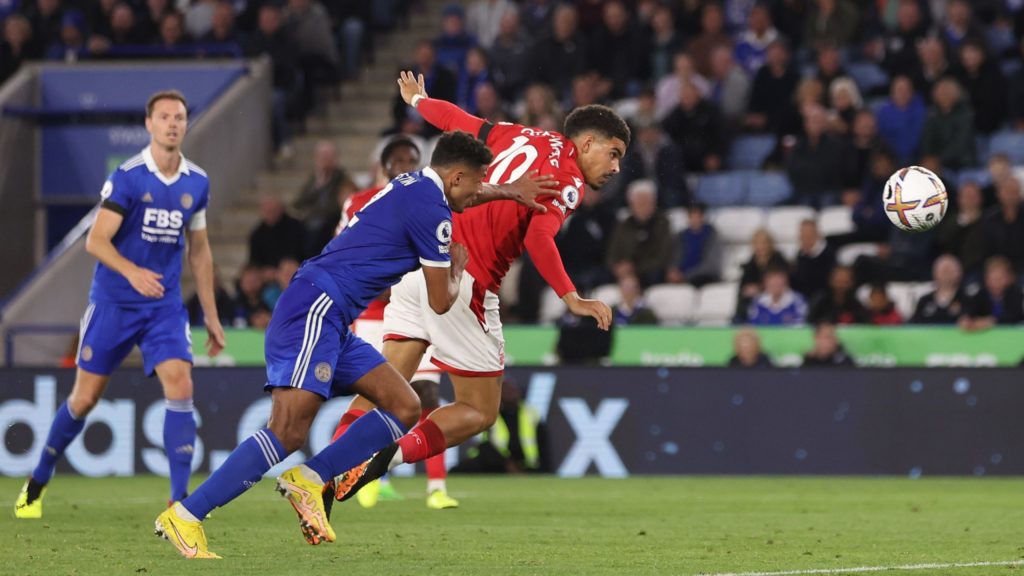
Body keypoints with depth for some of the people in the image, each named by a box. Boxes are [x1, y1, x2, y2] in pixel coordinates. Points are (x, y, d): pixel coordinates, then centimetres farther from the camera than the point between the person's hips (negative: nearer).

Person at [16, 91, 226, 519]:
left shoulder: (197, 183, 3)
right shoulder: (127, 177, -12)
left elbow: (199, 251, 15)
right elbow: (96, 241, -16)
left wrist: (211, 315, 14)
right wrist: (132, 272, -35)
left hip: (165, 305, 3)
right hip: (113, 302, -3)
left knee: (180, 385, -17)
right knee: (86, 397, 4)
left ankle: (179, 499, -16)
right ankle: (37, 482, 26)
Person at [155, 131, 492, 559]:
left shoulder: (411, 187, 19)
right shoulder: (431, 208, -9)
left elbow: (455, 194, 47)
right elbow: (441, 302, -2)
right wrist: (457, 271, 18)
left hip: (330, 321, 10)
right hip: (316, 310, -10)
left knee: (404, 407, 6)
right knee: (288, 433, -21)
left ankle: (308, 480, 1)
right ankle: (185, 516, -23)